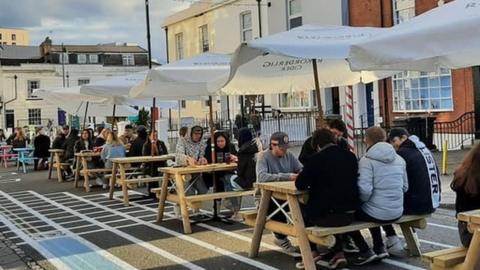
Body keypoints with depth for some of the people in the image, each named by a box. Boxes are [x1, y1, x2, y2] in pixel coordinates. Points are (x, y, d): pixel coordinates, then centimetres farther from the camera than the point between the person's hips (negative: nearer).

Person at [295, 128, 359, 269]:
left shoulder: (316, 159, -12)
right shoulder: (351, 156, 5)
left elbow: (300, 185, -9)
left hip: (325, 214, -5)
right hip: (349, 213, 5)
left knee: (303, 213, 26)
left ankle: (313, 253, 28)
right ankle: (337, 253, 26)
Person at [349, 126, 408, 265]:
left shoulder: (367, 160, -14)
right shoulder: (399, 159, 5)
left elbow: (365, 190, -21)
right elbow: (405, 187, 11)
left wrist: (360, 201, 0)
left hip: (378, 213, -6)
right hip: (397, 213, 7)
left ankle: (366, 252, 15)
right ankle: (379, 249, 34)